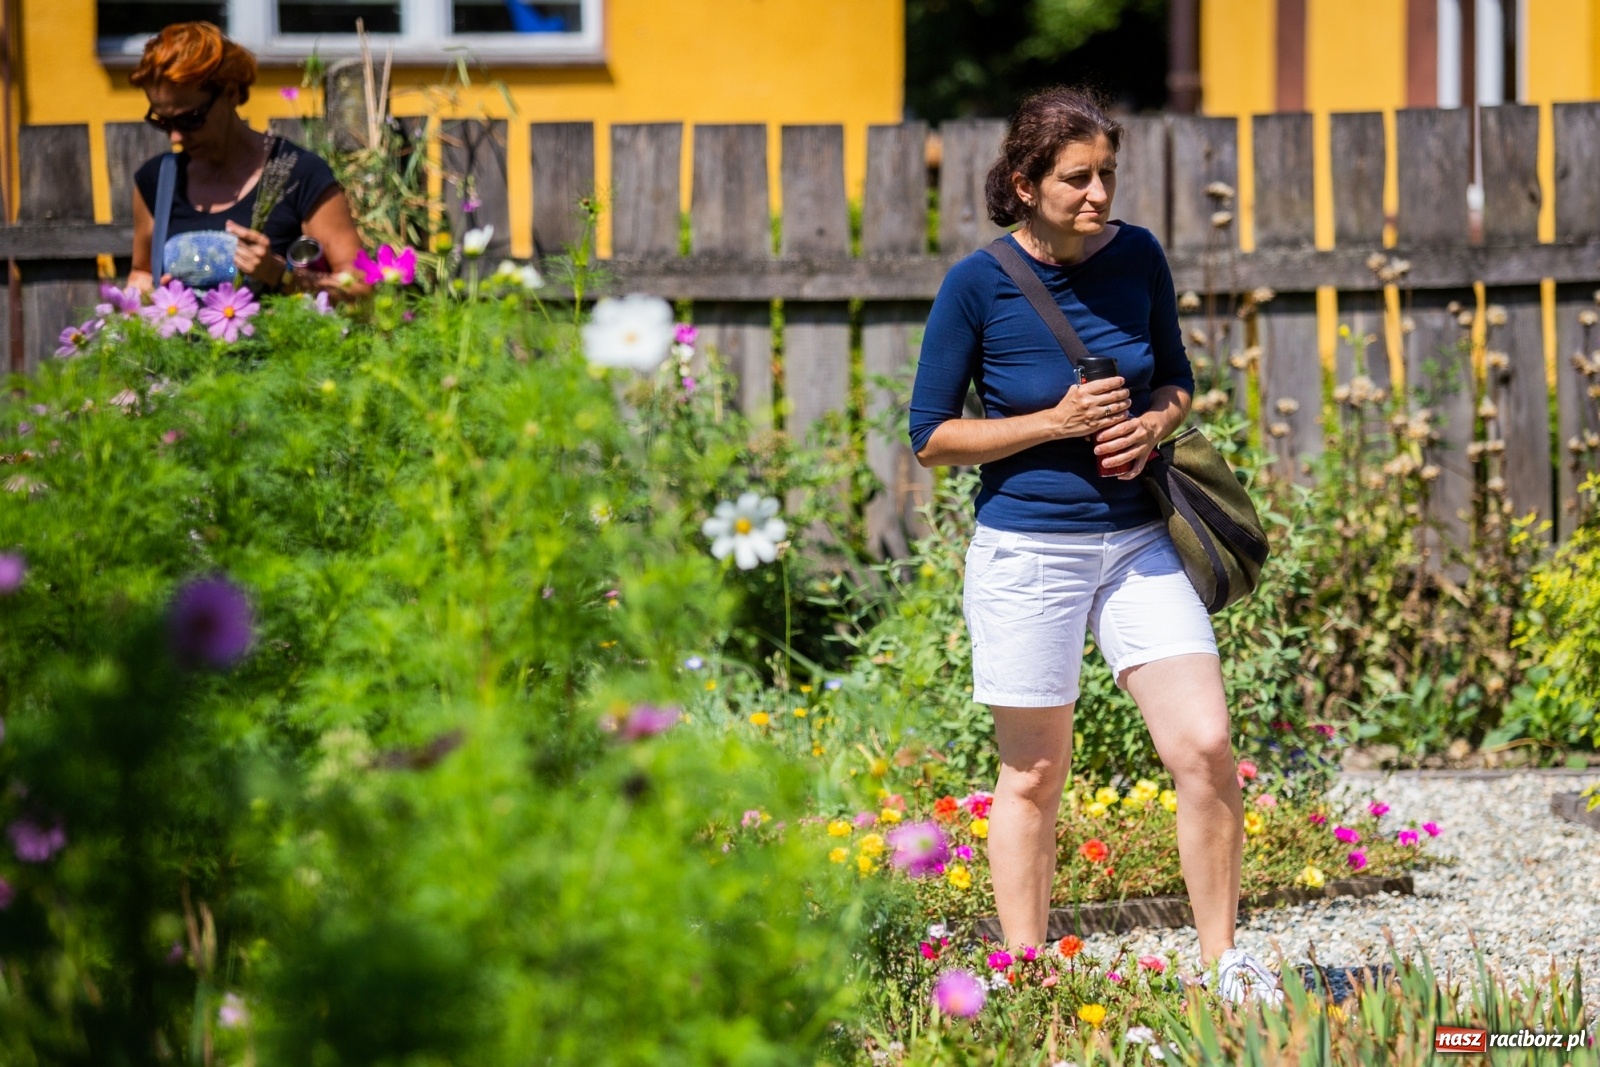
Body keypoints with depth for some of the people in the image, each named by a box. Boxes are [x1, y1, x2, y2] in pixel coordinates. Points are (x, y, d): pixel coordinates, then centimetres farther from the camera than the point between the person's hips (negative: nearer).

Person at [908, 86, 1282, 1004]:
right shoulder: (979, 285, -11)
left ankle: (1224, 964, 5)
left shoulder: (1138, 257, 0)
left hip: (1139, 540, 3)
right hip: (1028, 549, -3)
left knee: (1206, 747, -8)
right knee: (1033, 776, 6)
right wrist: (1056, 422, -17)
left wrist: (1152, 425, -7)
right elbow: (931, 437, -6)